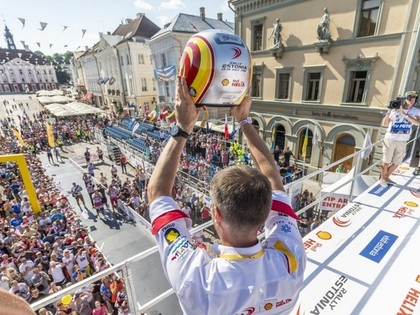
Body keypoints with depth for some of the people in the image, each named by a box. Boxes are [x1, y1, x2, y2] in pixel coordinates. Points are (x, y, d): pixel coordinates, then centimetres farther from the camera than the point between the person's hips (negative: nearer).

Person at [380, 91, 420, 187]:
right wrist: (389, 111, -23)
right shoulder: (395, 110, -8)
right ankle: (382, 179, 24)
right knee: (386, 161, 5)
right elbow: (384, 124, -12)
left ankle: (387, 177, 33)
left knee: (396, 163, 13)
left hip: (402, 142, 4)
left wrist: (403, 114, -24)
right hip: (390, 139, -3)